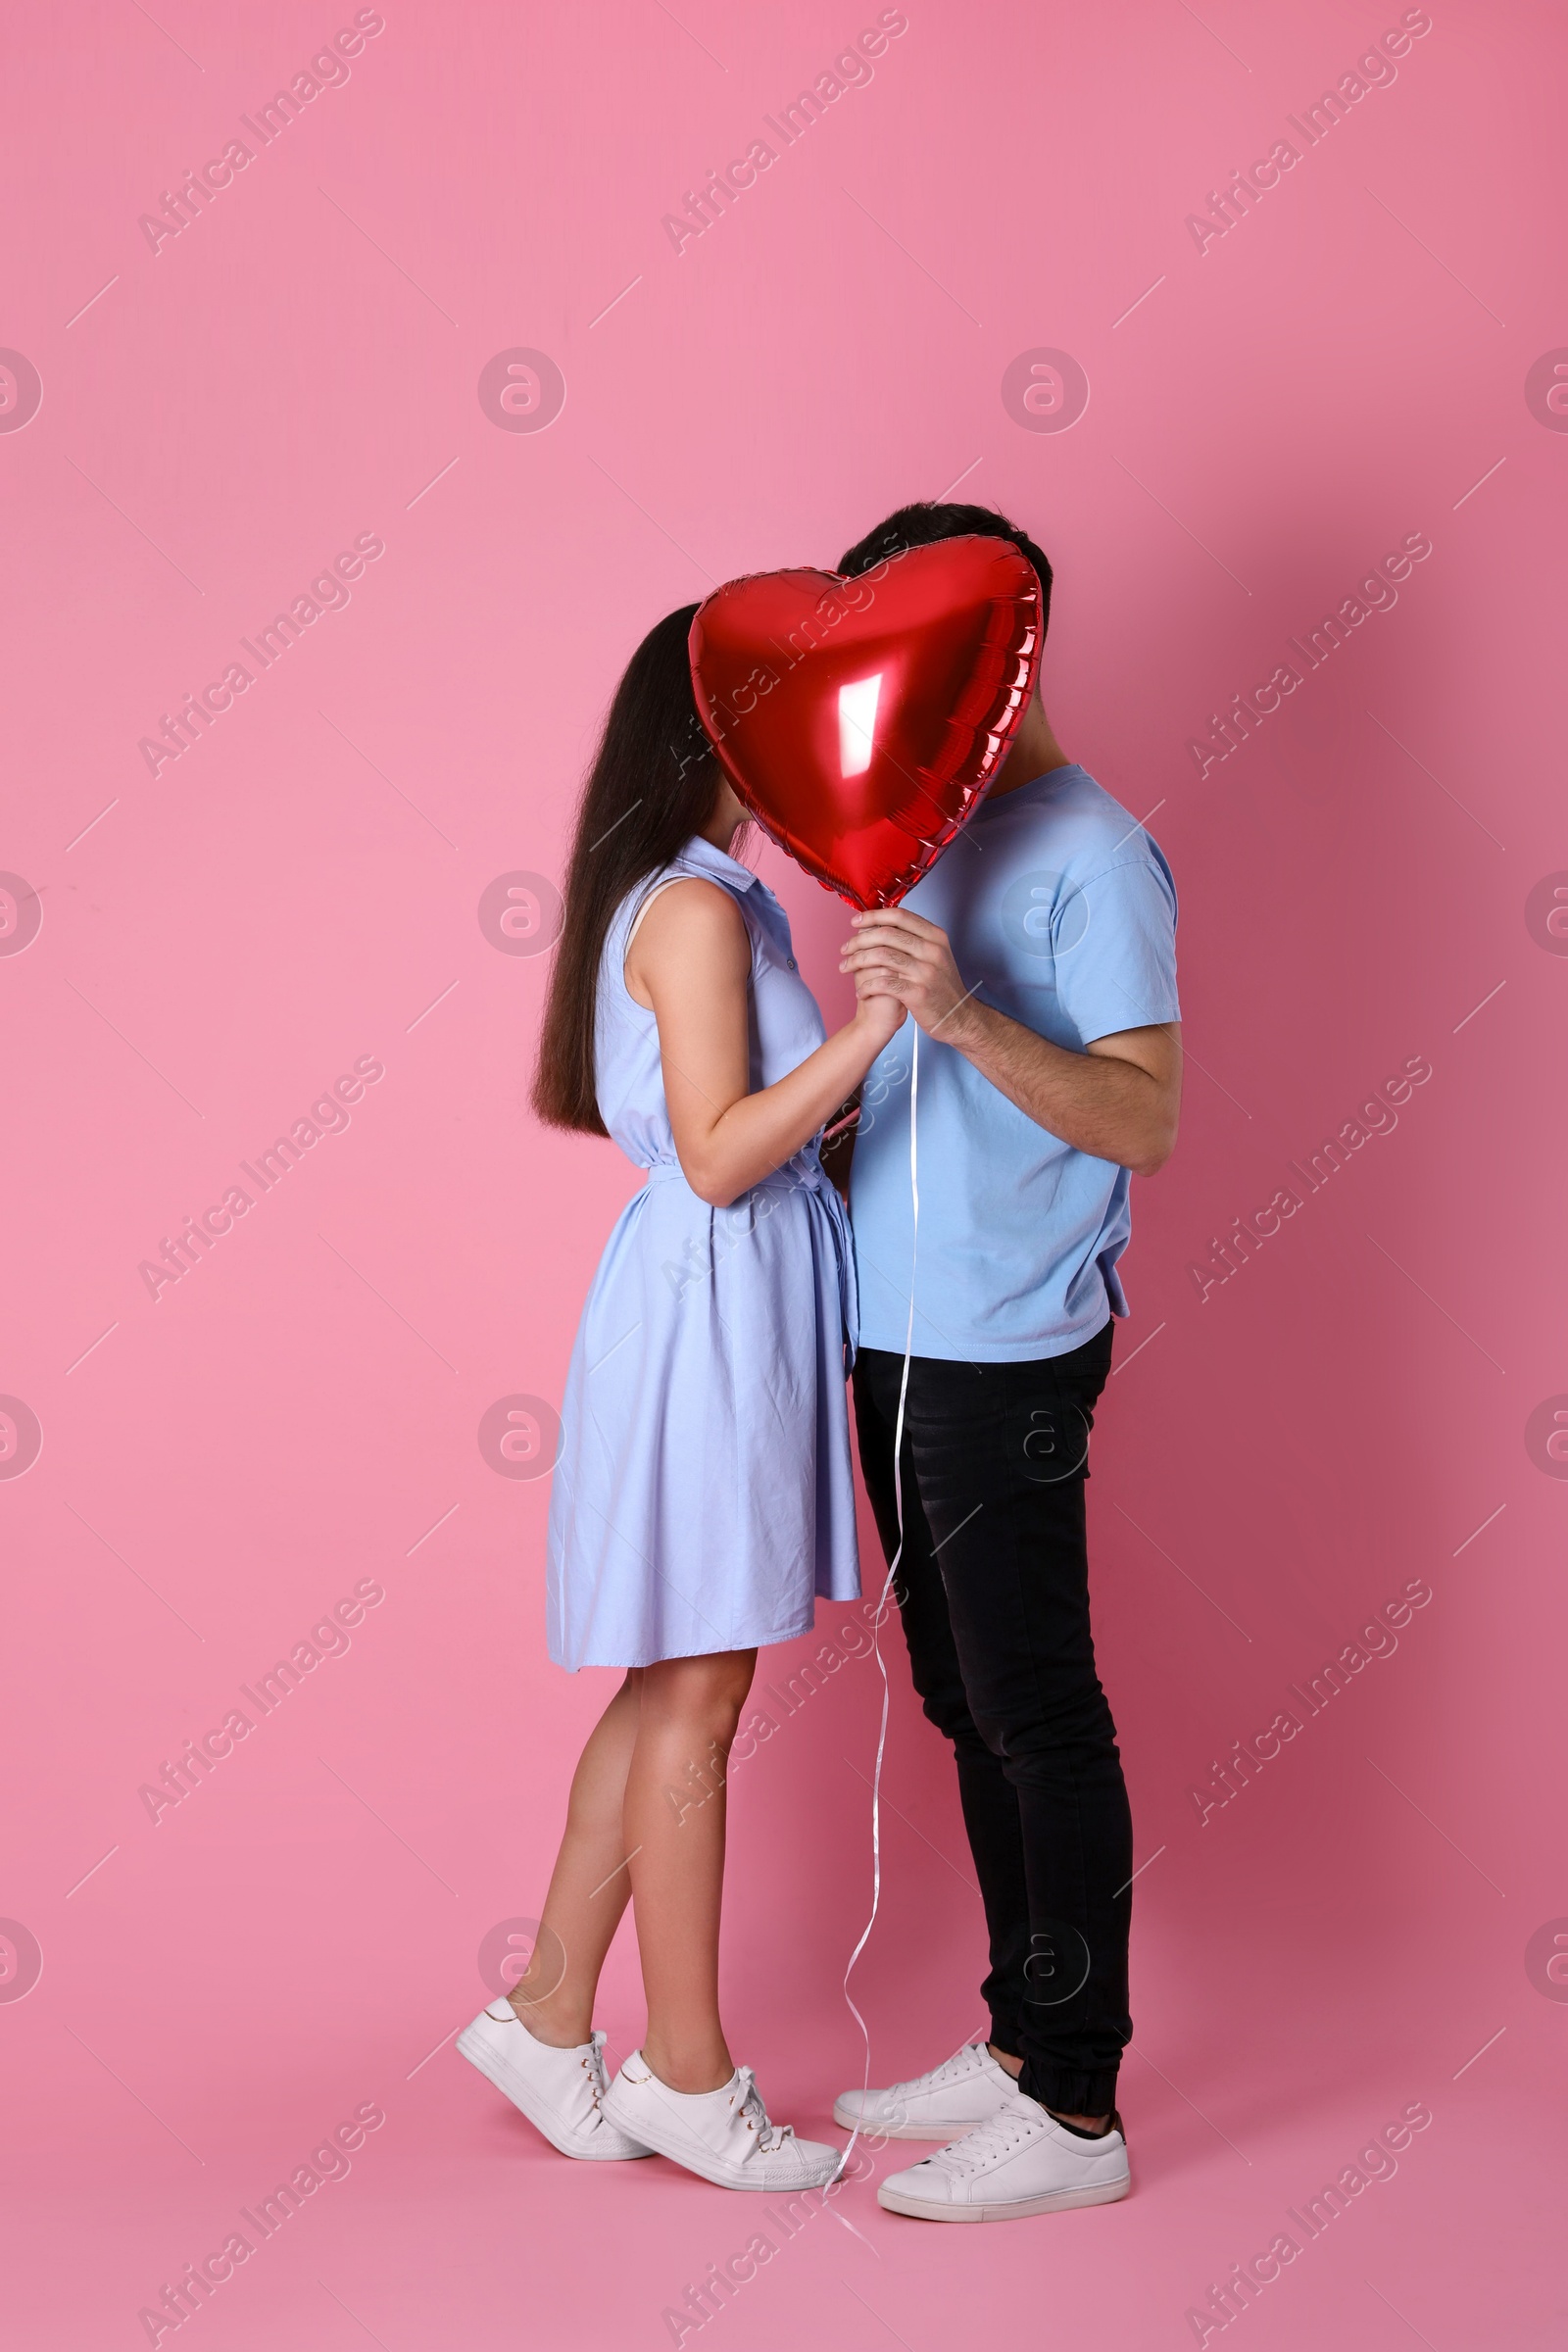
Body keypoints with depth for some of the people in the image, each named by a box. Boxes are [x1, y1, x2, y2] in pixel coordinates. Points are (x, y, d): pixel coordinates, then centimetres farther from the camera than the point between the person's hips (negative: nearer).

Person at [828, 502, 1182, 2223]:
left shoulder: (1091, 852, -11)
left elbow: (1143, 1119, -20)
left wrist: (961, 1014, -30)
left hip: (1007, 1354, -9)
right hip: (900, 1340, 9)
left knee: (1038, 1719, -2)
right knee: (969, 1709, 15)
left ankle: (1076, 2110, 9)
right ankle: (1017, 2046, 28)